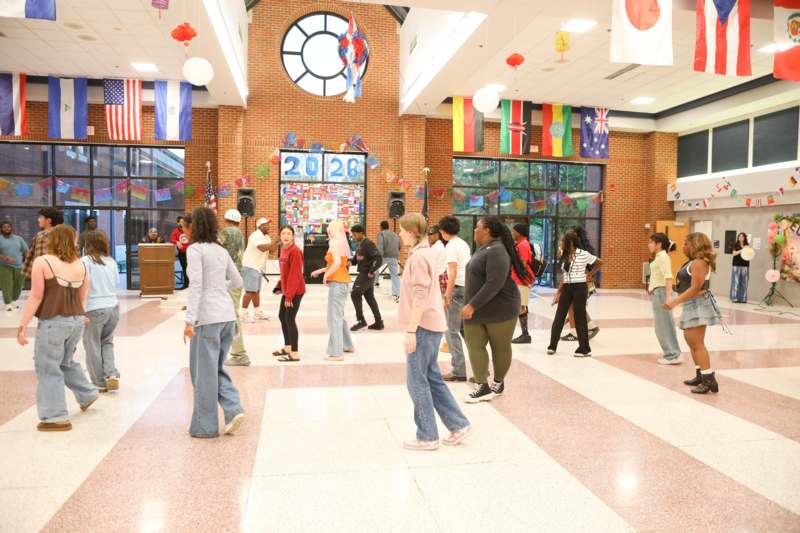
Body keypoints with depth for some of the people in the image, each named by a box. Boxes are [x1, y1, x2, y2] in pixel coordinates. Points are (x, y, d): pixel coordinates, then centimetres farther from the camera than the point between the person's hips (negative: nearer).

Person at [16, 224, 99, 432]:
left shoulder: (42, 262, -8)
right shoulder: (80, 264, 6)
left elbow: (36, 297, -11)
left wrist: (22, 324, -6)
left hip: (53, 322, -6)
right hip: (77, 321, 6)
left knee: (48, 368, 6)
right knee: (67, 361, 27)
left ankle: (56, 417, 10)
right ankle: (87, 394, 35)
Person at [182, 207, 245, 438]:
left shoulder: (195, 249, -7)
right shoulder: (222, 250, 12)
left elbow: (196, 285, -16)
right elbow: (237, 282, 20)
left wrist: (189, 320, -17)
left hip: (208, 317, -7)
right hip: (228, 315, 7)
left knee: (204, 372, 5)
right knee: (216, 368, 19)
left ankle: (204, 426, 15)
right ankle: (234, 409, 6)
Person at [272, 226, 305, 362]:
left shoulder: (295, 251, -17)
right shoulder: (283, 249, 10)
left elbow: (295, 275, -21)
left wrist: (289, 295, -22)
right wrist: (280, 286, 11)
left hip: (295, 291, -10)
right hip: (287, 290, 10)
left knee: (290, 319, -8)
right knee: (282, 316, 18)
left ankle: (294, 354, -2)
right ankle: (287, 347, 32)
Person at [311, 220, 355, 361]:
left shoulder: (334, 243, -12)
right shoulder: (343, 243, 14)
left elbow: (337, 262, -26)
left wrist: (326, 275, -15)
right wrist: (321, 270, 20)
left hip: (337, 282, -10)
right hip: (343, 281, 10)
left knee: (334, 316, -7)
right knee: (339, 315, 20)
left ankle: (336, 352, -5)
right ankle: (347, 345, 30)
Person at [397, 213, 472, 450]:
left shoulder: (418, 257, -15)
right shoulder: (425, 253, 14)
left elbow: (419, 298, -21)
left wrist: (411, 331, -20)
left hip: (423, 326, -10)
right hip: (431, 325, 10)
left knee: (417, 382, 1)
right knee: (432, 378, 16)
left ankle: (427, 437, 11)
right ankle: (458, 425, 21)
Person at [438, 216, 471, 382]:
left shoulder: (451, 246, -9)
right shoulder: (464, 244, 16)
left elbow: (453, 272, -17)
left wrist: (447, 296, -17)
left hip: (458, 289, -9)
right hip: (468, 287, 9)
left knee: (451, 331, -1)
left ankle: (458, 371, 1)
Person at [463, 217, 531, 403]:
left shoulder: (496, 251, -18)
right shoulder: (484, 249, 12)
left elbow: (494, 283, -27)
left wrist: (472, 305, -26)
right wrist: (470, 305, 16)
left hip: (499, 309, -8)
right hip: (476, 309, 9)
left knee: (500, 347, 8)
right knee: (474, 346, 0)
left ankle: (498, 383, 21)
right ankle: (482, 386, 5)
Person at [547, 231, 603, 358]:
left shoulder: (583, 254, -9)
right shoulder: (564, 256, 9)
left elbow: (600, 262, 1)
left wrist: (589, 274, -2)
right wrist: (558, 292, 10)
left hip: (579, 288, -6)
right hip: (566, 288, 6)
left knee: (579, 318, -1)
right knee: (559, 316, 4)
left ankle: (585, 349, 10)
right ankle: (552, 346, 11)